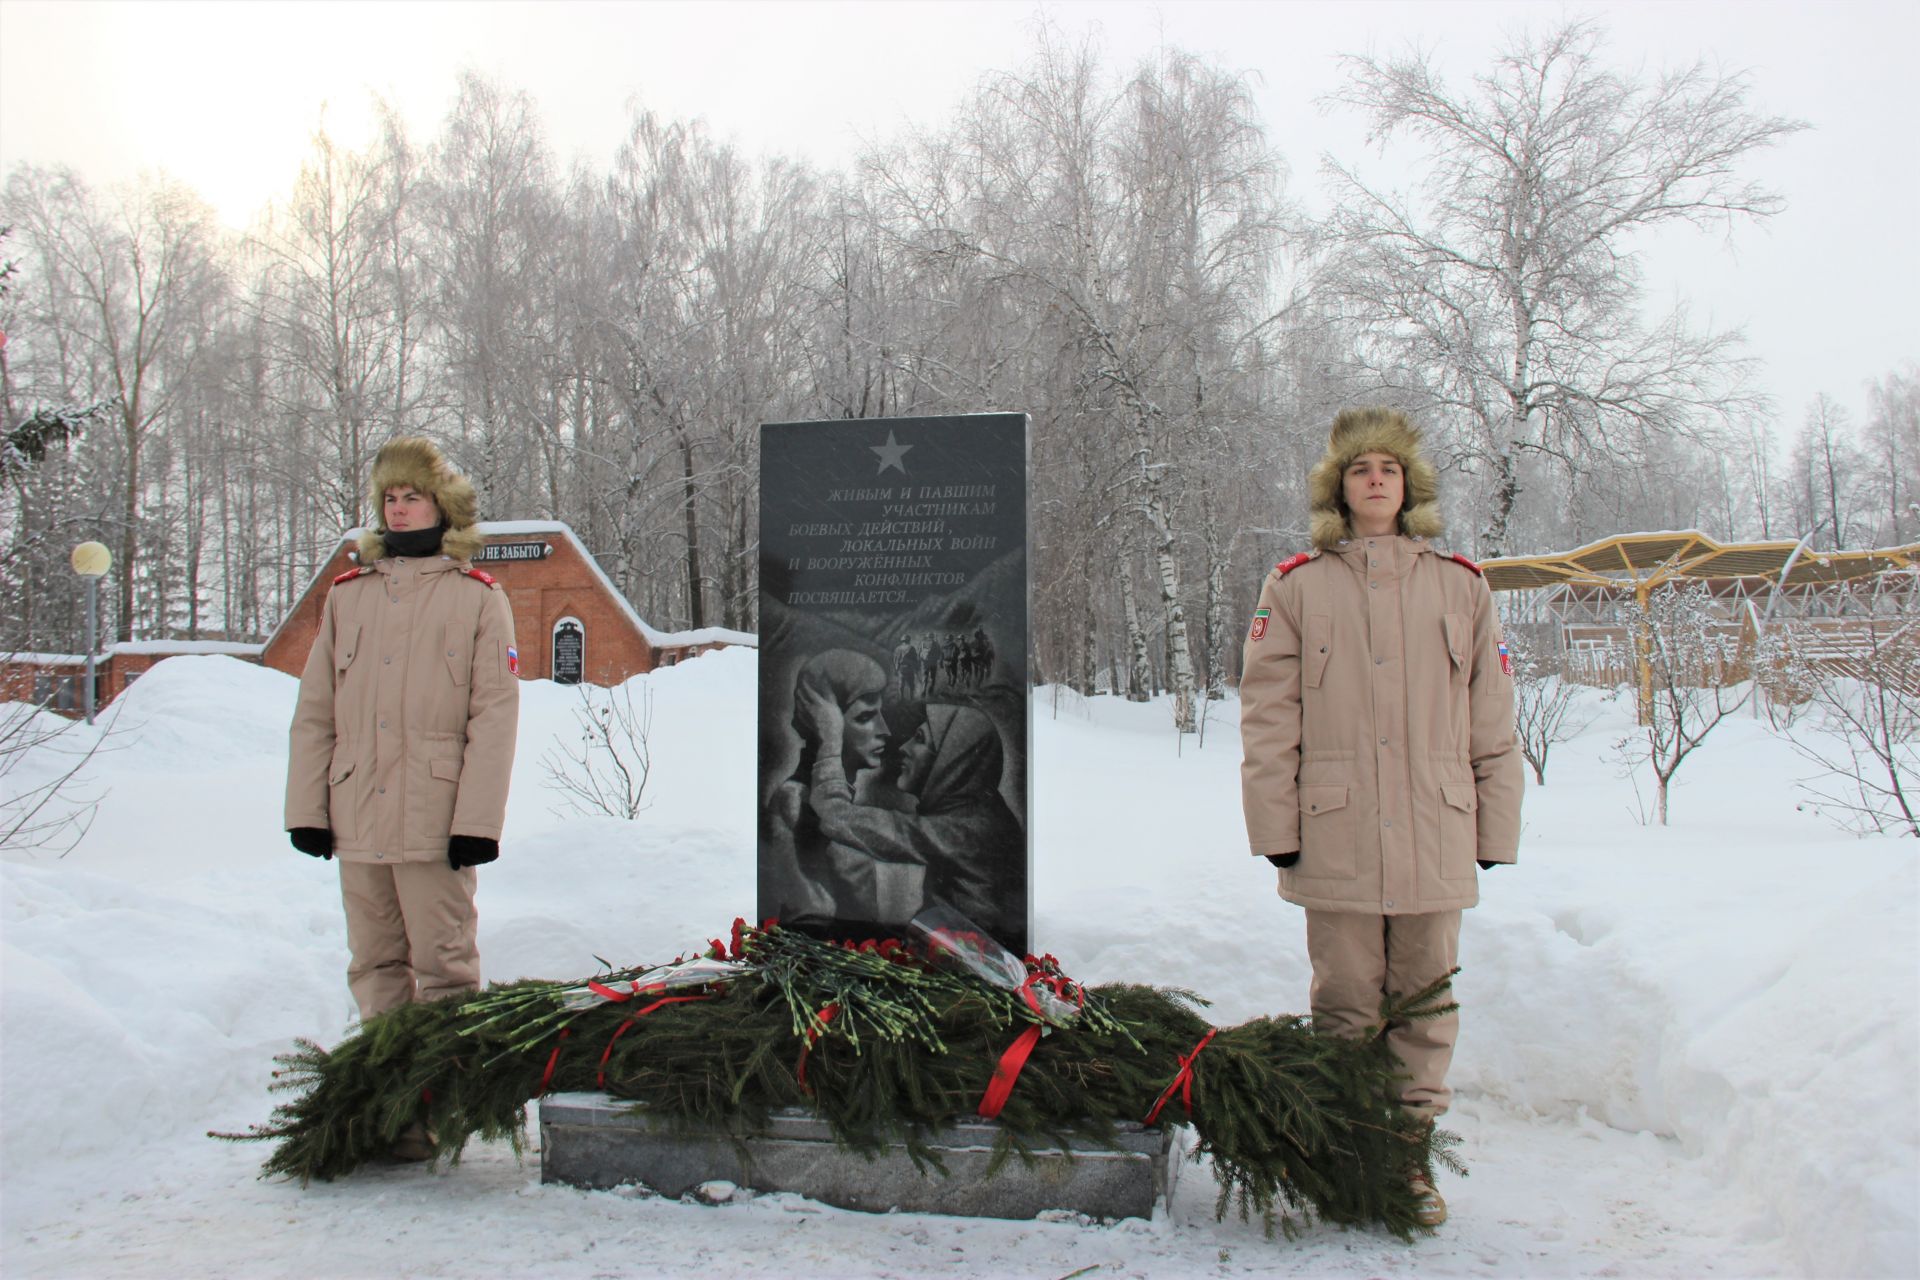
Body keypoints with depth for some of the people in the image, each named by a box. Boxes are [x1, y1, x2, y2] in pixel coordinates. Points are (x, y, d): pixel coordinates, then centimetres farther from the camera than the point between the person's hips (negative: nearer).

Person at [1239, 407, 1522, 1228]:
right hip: (1336, 841, -2)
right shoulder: (1296, 586, 6)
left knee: (1424, 1005, 8)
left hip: (1436, 842, 2)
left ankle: (1411, 1153, 21)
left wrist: (1496, 827, 10)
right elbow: (1268, 719, 2)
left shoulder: (1461, 587, 12)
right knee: (1345, 1009, 5)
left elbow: (1491, 721, 13)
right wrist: (1276, 828, -3)